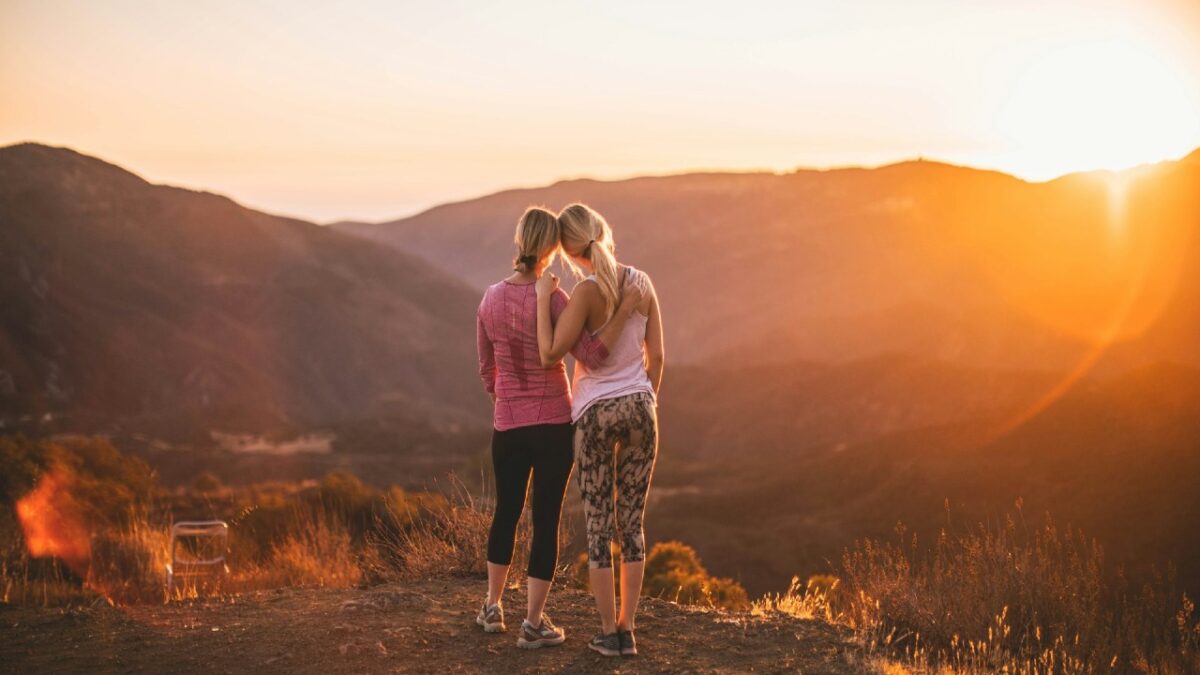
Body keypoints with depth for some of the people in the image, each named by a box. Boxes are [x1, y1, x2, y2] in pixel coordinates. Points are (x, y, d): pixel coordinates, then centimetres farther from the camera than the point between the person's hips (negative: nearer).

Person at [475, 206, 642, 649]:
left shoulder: (491, 299, 0)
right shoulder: (552, 299, -16)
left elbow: (487, 371, 9)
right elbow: (591, 356, -23)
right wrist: (624, 312, -23)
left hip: (507, 425, 4)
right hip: (554, 425, -4)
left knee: (506, 511, 21)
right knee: (546, 519, 4)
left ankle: (492, 607, 32)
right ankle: (534, 623, 7)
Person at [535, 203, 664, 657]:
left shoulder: (587, 291, -16)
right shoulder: (641, 283, -1)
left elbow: (549, 355, -19)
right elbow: (656, 355, 4)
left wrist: (544, 298, -9)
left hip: (596, 414, -4)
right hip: (639, 407, 4)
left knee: (598, 526, 5)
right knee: (632, 522, 10)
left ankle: (609, 633, 8)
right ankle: (627, 630, 12)